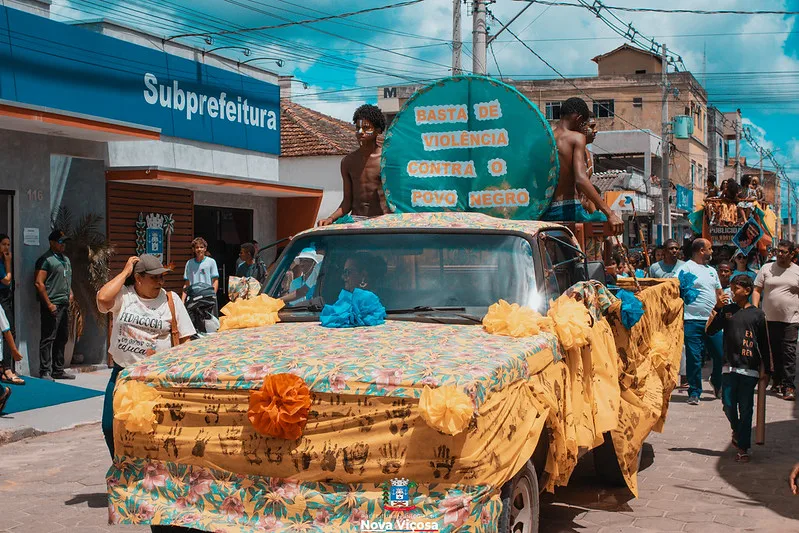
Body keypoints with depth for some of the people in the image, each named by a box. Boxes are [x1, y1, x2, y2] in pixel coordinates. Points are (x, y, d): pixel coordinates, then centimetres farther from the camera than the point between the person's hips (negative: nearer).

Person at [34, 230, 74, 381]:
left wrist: (70, 293, 12)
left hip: (65, 305, 8)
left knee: (62, 338, 12)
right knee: (48, 339, -7)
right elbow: (39, 283, -13)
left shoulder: (66, 259, 19)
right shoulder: (46, 259, -7)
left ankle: (58, 370, 19)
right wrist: (48, 304, -16)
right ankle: (45, 372, -4)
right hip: (52, 305, -8)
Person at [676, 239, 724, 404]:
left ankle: (717, 384, 32)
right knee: (693, 358, -5)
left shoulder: (712, 270, 20)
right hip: (693, 321, -6)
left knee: (721, 355, 8)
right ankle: (694, 392, 4)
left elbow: (718, 294, 26)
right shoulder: (686, 268, -3)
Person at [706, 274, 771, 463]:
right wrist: (717, 308, -12)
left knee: (746, 409, 1)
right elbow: (710, 330, -4)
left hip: (749, 369, -2)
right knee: (728, 405, 2)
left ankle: (743, 448, 9)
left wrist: (766, 369, 4)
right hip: (729, 366, 2)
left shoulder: (757, 314, 1)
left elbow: (764, 344, 4)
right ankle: (736, 430, 32)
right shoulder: (726, 310, 5)